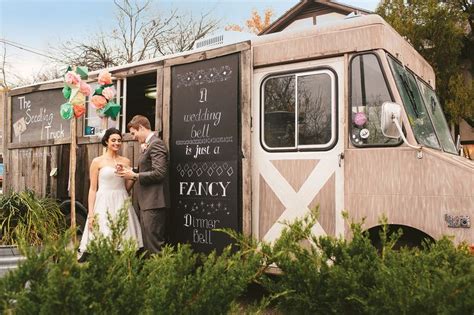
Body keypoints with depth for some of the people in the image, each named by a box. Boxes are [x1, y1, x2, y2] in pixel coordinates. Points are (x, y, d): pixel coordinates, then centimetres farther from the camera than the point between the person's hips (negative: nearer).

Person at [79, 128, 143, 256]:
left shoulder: (126, 161, 10)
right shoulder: (97, 161, 2)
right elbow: (93, 189, 0)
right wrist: (91, 214, -7)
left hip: (122, 204, 3)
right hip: (104, 204, -3)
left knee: (122, 236, 2)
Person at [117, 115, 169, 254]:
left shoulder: (156, 143, -11)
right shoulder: (148, 145, 17)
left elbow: (159, 173, -20)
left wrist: (134, 175, -13)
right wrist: (131, 172, 6)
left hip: (153, 202, -10)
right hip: (145, 201, 10)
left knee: (153, 243, -6)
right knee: (146, 242, 13)